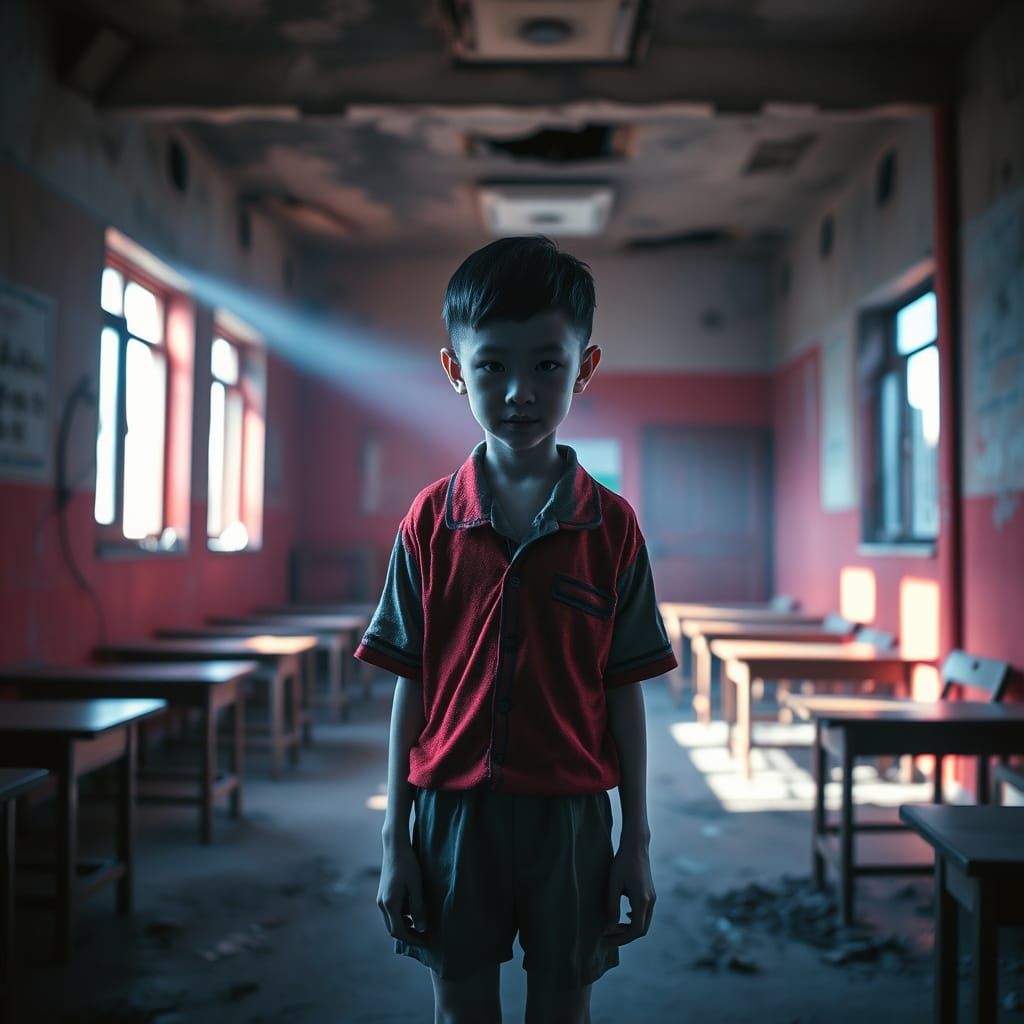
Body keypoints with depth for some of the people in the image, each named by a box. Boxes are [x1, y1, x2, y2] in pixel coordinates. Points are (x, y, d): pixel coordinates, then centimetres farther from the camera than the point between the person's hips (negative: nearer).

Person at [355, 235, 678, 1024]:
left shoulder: (612, 526, -3)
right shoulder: (430, 522, -2)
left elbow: (623, 691, 0)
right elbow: (410, 689, 1)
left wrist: (637, 840, 1)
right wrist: (395, 838, 2)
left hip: (570, 812, 0)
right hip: (454, 808, 1)